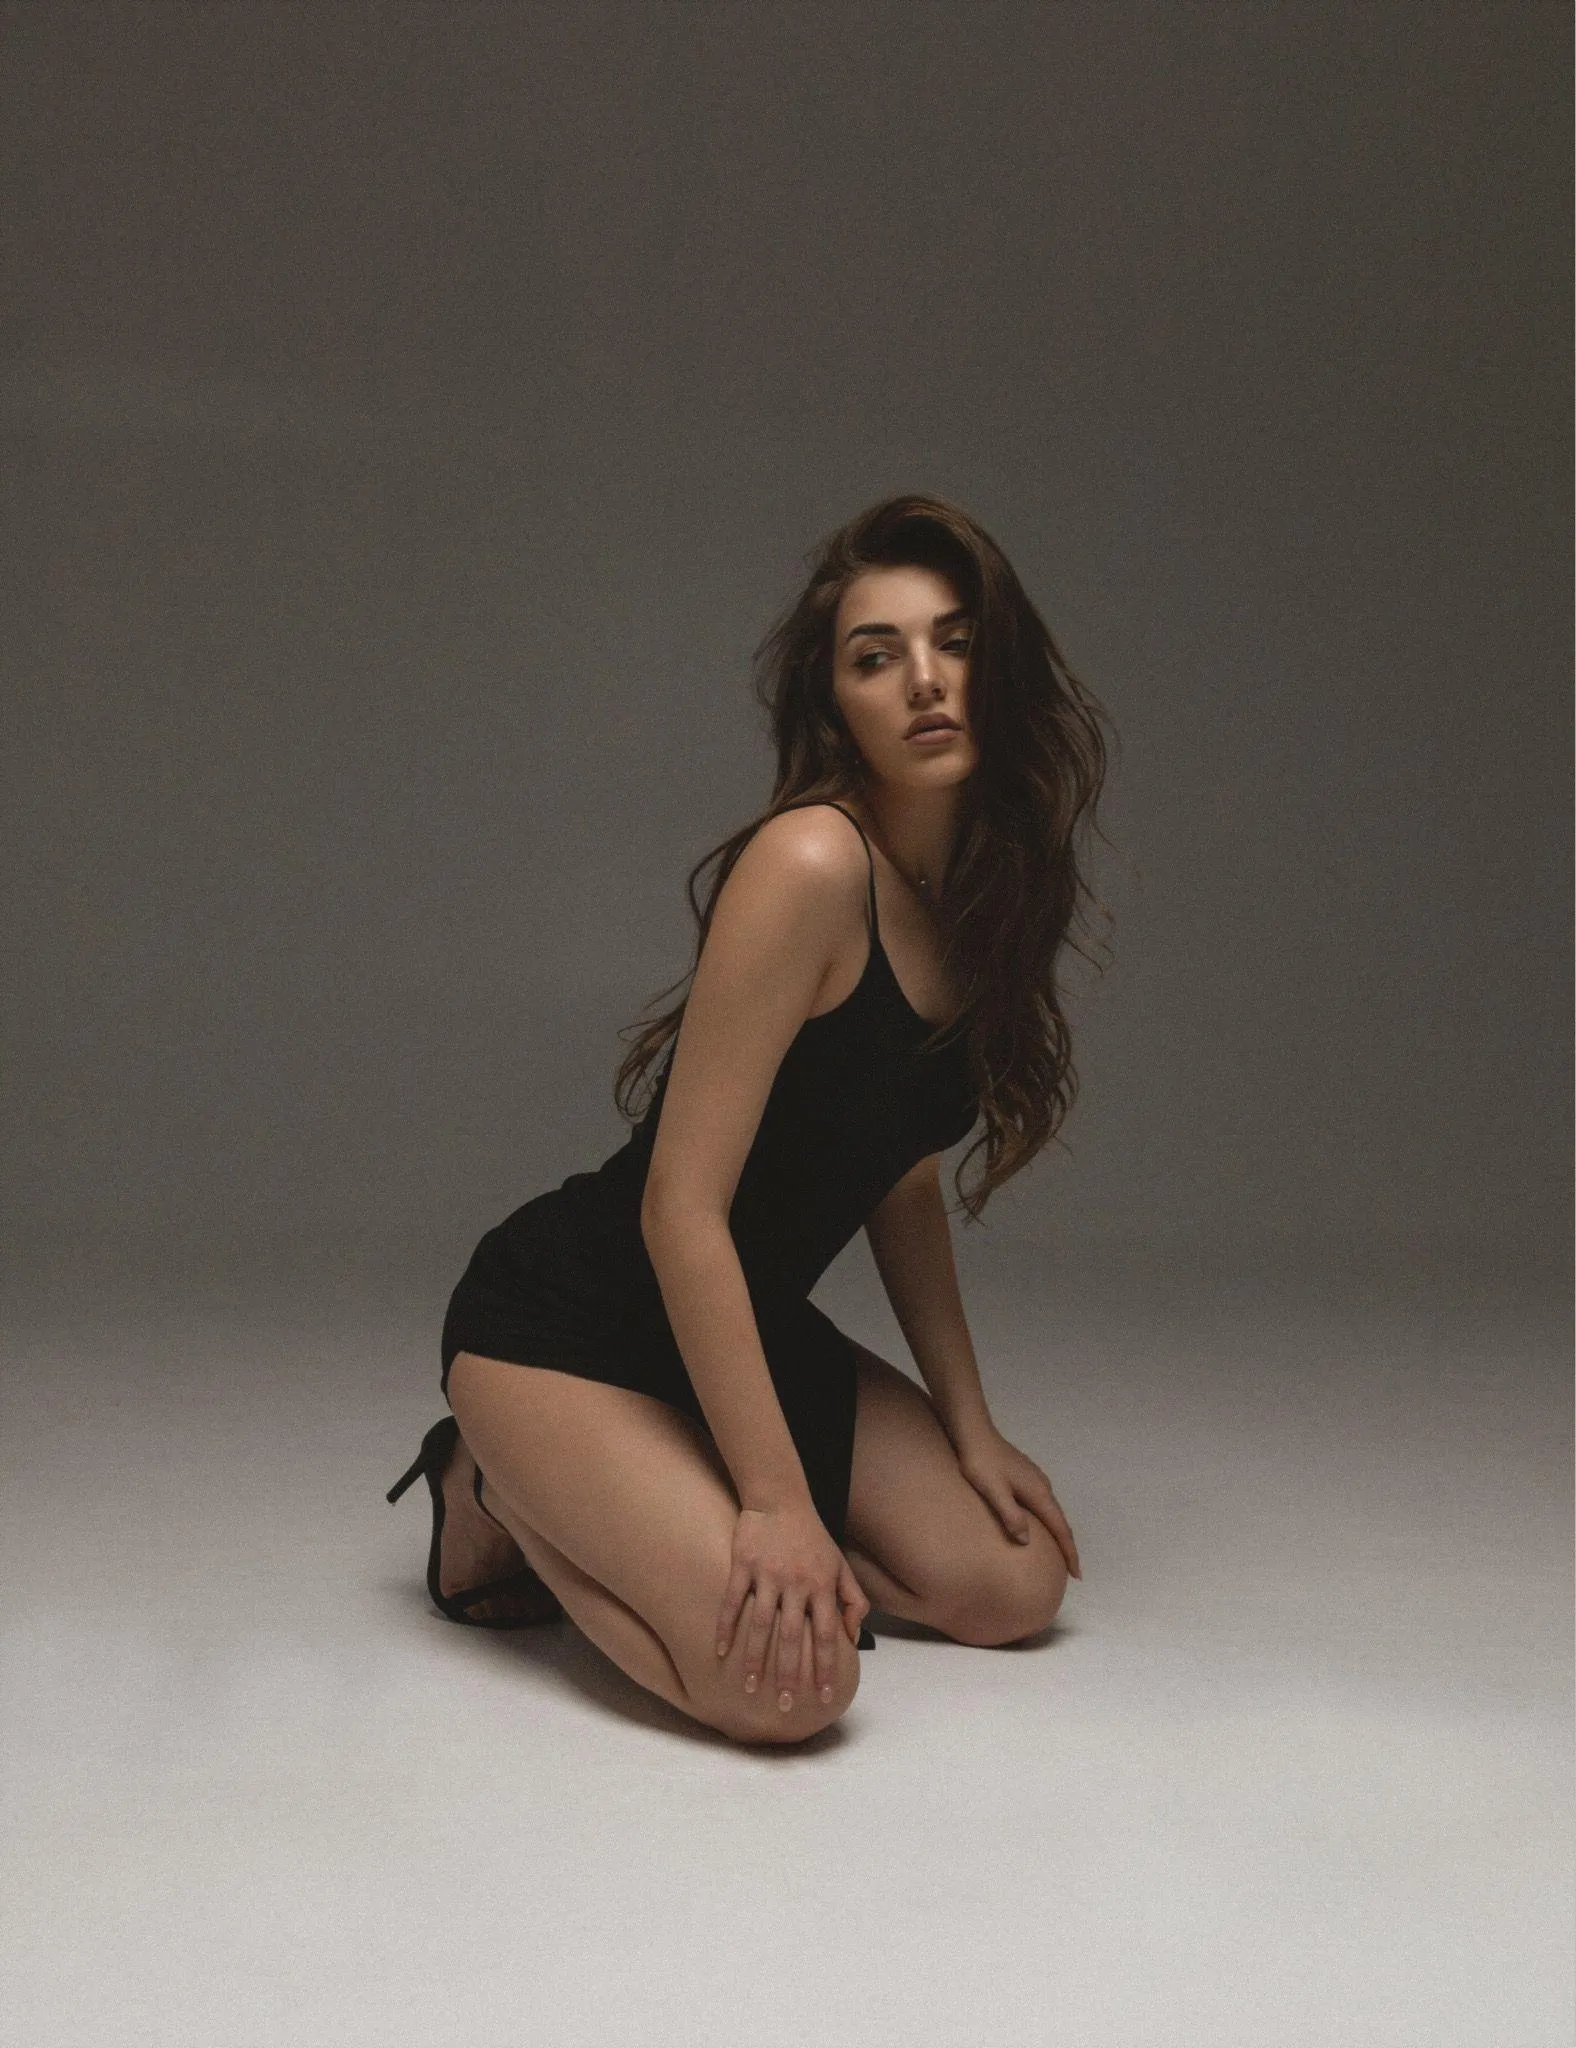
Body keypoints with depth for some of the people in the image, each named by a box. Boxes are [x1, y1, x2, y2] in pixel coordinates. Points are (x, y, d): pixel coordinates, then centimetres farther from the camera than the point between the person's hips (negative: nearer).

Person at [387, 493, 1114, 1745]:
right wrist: (775, 1500, -23)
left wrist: (971, 1429, 8)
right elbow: (682, 1209, -25)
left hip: (750, 1330, 8)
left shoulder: (982, 895, 3)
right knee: (790, 1681, -24)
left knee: (1015, 1586, 2)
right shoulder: (811, 866, -24)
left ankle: (655, 1527, 15)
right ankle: (508, 1501, 3)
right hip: (565, 1332, -8)